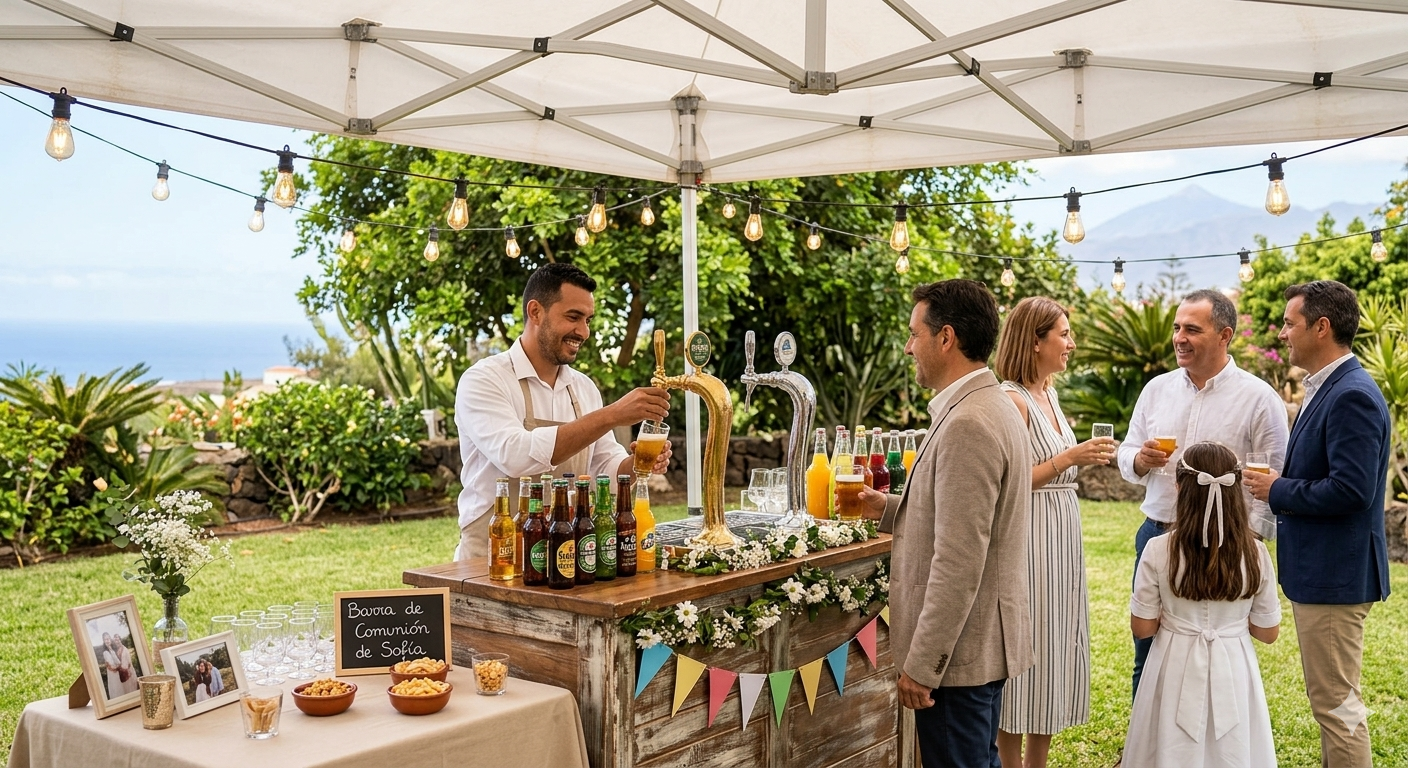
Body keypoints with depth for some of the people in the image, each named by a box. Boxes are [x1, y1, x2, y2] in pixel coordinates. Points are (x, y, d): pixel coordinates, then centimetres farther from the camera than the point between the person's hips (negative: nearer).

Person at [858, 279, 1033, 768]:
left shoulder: (968, 425, -24)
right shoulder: (992, 407, 9)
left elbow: (958, 562, -26)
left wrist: (922, 664, -21)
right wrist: (889, 508, 12)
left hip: (958, 650, -10)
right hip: (983, 640, 10)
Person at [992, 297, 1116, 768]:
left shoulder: (1048, 394, 12)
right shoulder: (1012, 400, -15)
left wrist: (1085, 460, 8)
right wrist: (1069, 457, -19)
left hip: (1062, 539, 9)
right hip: (1029, 540, -9)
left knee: (1056, 647, 13)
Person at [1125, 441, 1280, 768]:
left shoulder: (1158, 551, -14)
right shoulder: (1254, 553, -9)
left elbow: (1142, 628, -7)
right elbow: (1268, 632, 0)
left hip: (1177, 672, -1)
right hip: (1233, 672, 1)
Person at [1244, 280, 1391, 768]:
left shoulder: (1352, 396, -20)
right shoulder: (1326, 389, 12)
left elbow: (1350, 489, -26)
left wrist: (1278, 491, -15)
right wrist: (1280, 488, 4)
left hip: (1335, 575, -11)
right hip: (1319, 569, 11)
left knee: (1336, 702, -2)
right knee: (1330, 697, 20)